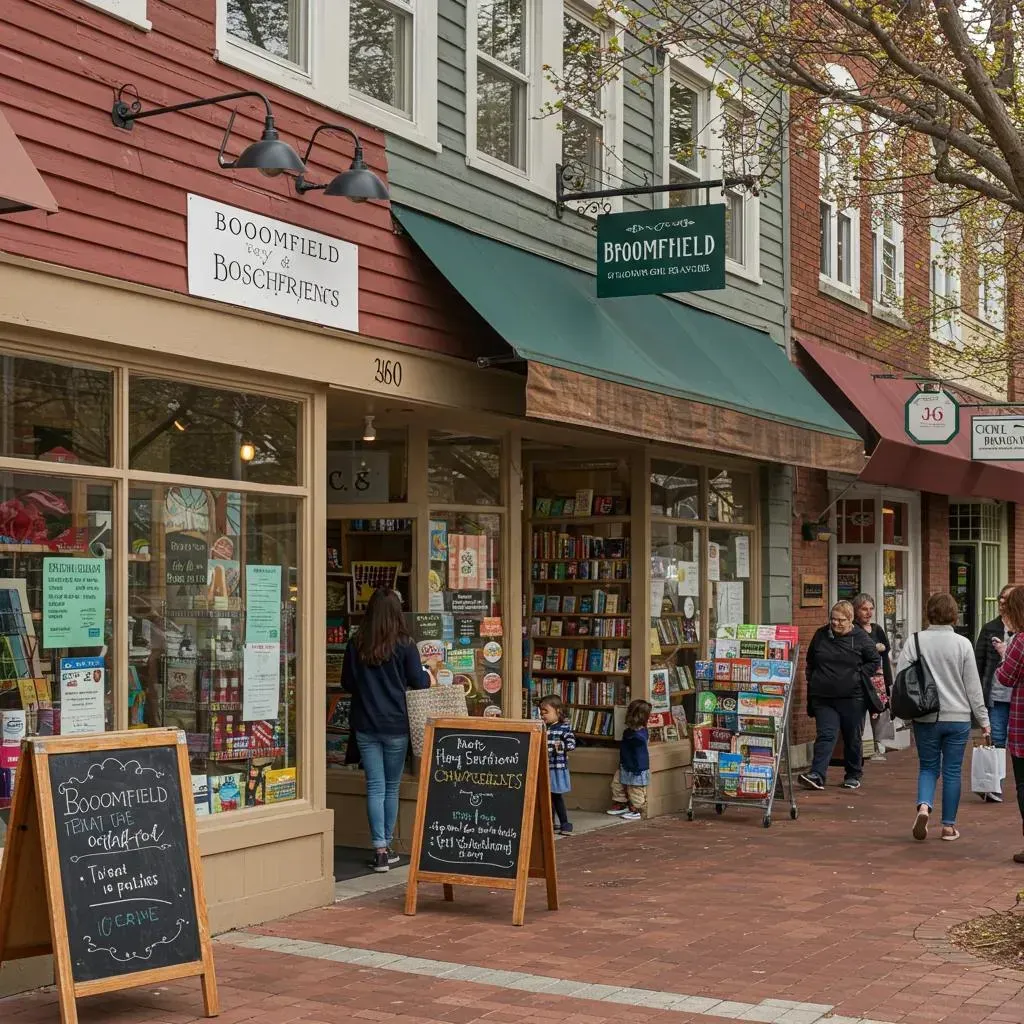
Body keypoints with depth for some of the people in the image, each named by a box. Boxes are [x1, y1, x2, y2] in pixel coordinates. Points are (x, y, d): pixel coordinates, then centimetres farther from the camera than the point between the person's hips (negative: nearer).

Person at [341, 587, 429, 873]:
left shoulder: (355, 645, -1)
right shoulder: (404, 646, -9)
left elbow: (346, 684, 8)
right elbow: (419, 682, -4)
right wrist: (429, 676, 17)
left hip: (365, 725, 2)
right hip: (395, 726, -1)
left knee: (374, 787, 4)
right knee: (391, 787, 11)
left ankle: (380, 849, -3)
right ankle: (387, 847, 18)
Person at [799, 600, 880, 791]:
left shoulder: (860, 638, -3)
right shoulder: (821, 635, 6)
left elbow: (874, 661, 5)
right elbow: (810, 662, 18)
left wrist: (859, 677, -5)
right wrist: (812, 682, 9)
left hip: (852, 698, -1)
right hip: (823, 697, 2)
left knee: (853, 738, 9)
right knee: (826, 735, -9)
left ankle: (853, 776, 23)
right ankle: (817, 775, -19)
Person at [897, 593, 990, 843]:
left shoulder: (915, 641, -5)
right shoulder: (963, 644, -6)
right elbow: (973, 686, -2)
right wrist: (983, 719, 7)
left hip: (925, 718, 1)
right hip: (958, 718, -1)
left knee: (928, 767, 13)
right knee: (952, 771, 10)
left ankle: (924, 806, -13)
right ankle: (949, 825, 15)